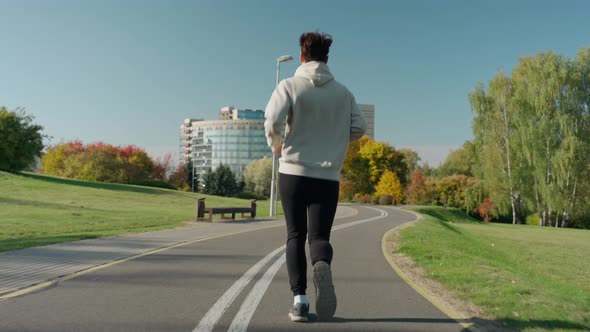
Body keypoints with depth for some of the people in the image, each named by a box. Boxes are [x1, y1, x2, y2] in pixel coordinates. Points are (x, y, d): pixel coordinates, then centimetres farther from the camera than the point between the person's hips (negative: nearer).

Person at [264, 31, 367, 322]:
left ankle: (299, 298, 5)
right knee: (320, 236, 6)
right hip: (328, 177, 1)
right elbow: (359, 128, 4)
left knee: (295, 236, 12)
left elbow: (272, 121, -13)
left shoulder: (289, 85, -1)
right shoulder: (343, 92, 7)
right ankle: (322, 266, -28)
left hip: (293, 172, -1)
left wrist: (276, 144, 7)